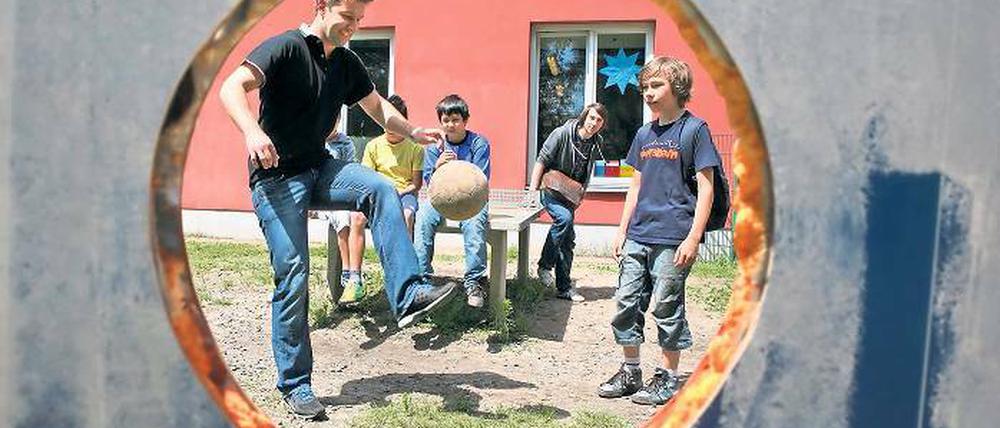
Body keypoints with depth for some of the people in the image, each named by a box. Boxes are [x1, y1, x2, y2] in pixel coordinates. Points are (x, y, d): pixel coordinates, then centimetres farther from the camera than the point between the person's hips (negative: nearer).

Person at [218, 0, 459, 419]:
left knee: (380, 189, -23)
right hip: (276, 177, -6)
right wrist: (252, 131, -44)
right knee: (293, 274, -9)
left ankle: (407, 296, -25)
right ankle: (294, 385, 5)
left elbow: (376, 105, 21)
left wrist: (413, 131, 4)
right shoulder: (285, 47, -12)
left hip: (318, 169, 6)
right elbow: (231, 88, -24)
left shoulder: (347, 63, 9)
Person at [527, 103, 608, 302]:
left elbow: (585, 175, 11)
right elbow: (542, 161, -15)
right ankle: (545, 265, -15)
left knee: (568, 240, 7)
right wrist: (533, 189, -19)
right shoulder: (562, 133, -18)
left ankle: (564, 287, 17)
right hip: (549, 189, -6)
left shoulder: (597, 143, -1)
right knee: (564, 217, -31)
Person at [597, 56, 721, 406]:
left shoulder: (694, 129, -5)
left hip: (673, 238, -6)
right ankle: (630, 372, 24)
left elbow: (705, 187, -8)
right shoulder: (644, 134, 13)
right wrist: (622, 231, 14)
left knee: (667, 308, 3)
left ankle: (667, 378, 19)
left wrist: (693, 238, -14)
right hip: (638, 236, 6)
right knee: (626, 302, 8)